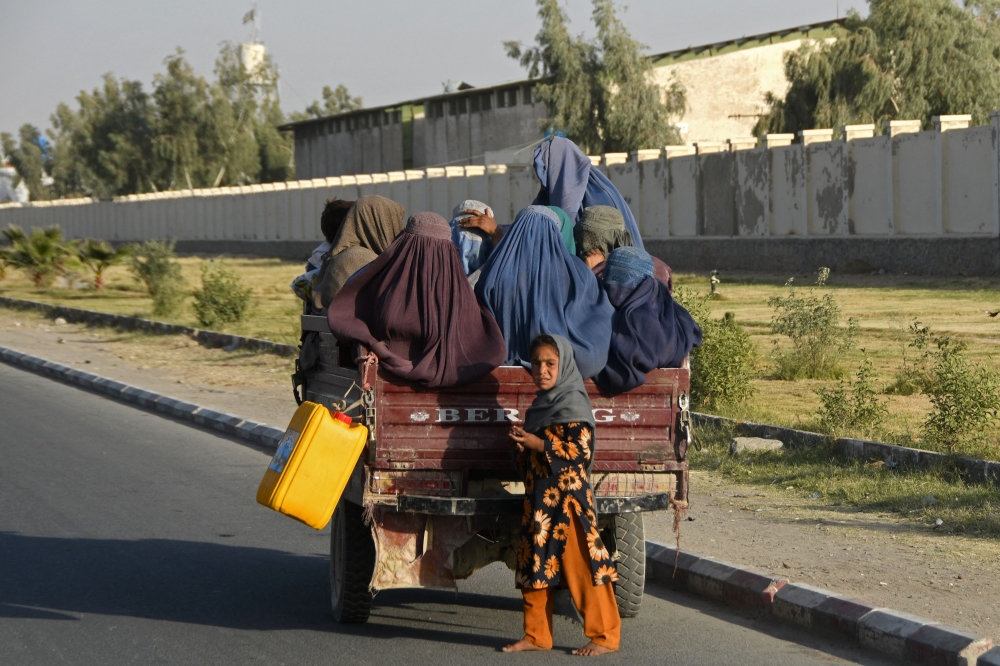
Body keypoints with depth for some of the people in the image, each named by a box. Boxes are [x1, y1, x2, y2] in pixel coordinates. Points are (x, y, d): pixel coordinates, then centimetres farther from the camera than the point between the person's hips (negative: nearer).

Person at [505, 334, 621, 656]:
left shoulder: (572, 403, -9)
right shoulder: (539, 405, 16)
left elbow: (582, 451, -17)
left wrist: (537, 444, -17)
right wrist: (521, 443, 1)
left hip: (567, 497, -9)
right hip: (539, 496, 9)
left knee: (580, 563, -7)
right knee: (535, 564, 8)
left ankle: (605, 636, -1)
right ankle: (536, 635, 16)